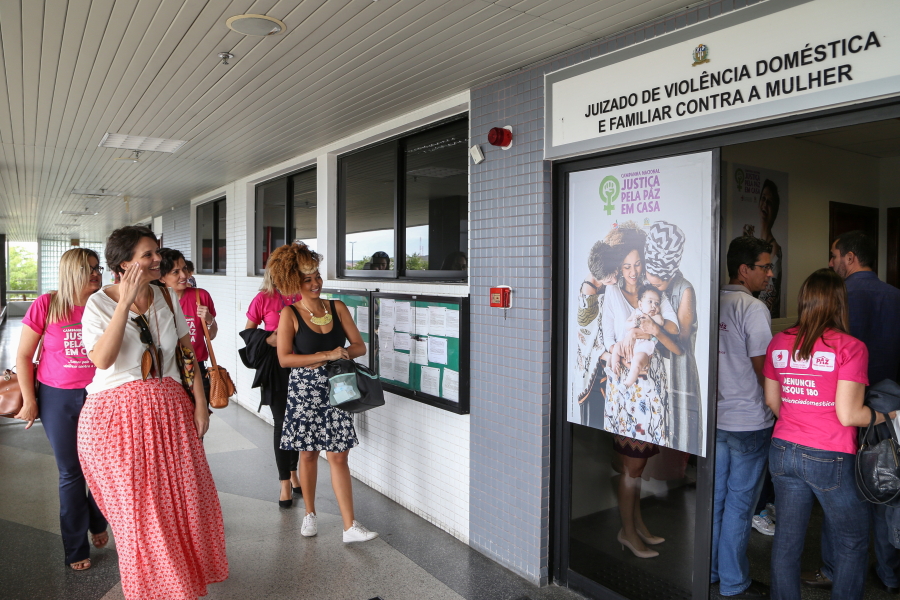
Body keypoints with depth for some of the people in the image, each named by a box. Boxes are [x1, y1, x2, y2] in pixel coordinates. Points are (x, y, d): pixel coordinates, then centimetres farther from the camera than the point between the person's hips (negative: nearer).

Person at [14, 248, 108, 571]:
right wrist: (29, 401, 1)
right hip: (58, 399, -1)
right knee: (71, 473, 9)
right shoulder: (46, 305, -7)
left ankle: (97, 524, 37)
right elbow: (23, 356, 0)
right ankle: (76, 550, 26)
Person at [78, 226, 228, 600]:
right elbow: (102, 359, -25)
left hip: (169, 409, 4)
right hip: (117, 413, -3)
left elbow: (187, 351, 7)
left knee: (184, 497, 7)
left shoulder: (166, 297, 4)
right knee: (137, 507, 6)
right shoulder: (99, 303, -9)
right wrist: (127, 301, -27)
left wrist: (200, 403, 2)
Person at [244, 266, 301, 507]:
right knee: (282, 423, 1)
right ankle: (285, 483, 12)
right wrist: (268, 339, -13)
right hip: (276, 366, -2)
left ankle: (293, 472, 32)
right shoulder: (263, 299, -2)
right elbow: (247, 332, 4)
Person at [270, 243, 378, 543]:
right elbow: (284, 358, -14)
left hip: (336, 389, 2)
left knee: (338, 457, 1)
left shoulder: (337, 307, 2)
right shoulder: (290, 314, -6)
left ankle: (350, 526, 4)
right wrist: (326, 355, -19)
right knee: (308, 453, 12)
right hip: (305, 390, -1)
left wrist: (340, 355, -18)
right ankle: (310, 514, 32)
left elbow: (359, 346, 3)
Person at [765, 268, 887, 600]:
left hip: (783, 452, 4)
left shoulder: (779, 342, 2)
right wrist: (883, 416, 3)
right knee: (852, 544, 17)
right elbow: (848, 415, -14)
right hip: (830, 460, -4)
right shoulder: (850, 347, -12)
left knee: (787, 540, 14)